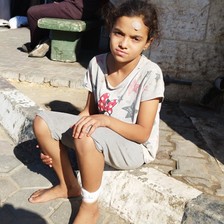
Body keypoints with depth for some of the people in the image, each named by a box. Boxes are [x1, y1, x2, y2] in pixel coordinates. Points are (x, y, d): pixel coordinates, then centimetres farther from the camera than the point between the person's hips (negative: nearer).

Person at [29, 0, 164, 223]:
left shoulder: (150, 74, -22)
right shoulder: (97, 63, -7)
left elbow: (143, 133, -20)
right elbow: (88, 112, 3)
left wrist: (105, 120, -35)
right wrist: (57, 140, -6)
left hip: (136, 147, -5)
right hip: (100, 137, 6)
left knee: (86, 136, -36)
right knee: (42, 122, -7)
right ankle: (68, 186, 11)